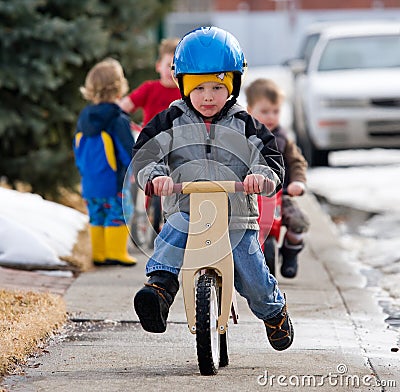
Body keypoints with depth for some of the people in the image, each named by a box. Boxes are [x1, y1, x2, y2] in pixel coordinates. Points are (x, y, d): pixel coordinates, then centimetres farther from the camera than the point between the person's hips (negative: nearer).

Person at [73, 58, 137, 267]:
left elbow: (78, 150, 15)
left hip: (90, 182, 7)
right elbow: (128, 152, -14)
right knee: (118, 216, 1)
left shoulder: (84, 117, 8)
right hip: (114, 183, -7)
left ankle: (98, 254, 17)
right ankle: (116, 253, 2)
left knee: (96, 218, 14)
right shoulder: (117, 120, -16)